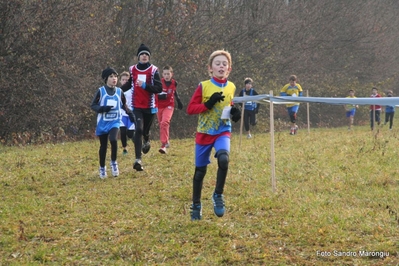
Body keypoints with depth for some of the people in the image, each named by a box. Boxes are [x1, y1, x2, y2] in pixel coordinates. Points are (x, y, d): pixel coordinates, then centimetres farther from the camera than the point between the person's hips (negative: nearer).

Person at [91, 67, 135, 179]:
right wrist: (102, 108, -22)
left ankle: (114, 162, -4)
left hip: (115, 122, 1)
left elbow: (124, 105, 21)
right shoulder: (101, 91, -6)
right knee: (103, 146, 7)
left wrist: (130, 114, 15)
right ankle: (102, 168, 25)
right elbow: (93, 105, -5)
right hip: (102, 123, -1)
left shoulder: (119, 92, 4)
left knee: (113, 140, -24)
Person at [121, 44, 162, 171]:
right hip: (137, 107, 1)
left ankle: (146, 141, 50)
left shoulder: (153, 70, -4)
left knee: (145, 130, 11)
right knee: (138, 130, -15)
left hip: (150, 107, -1)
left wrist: (145, 85, -24)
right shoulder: (132, 70, 5)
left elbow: (159, 88, -12)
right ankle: (138, 160, -19)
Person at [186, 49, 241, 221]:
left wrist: (234, 112, 0)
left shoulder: (231, 87, 3)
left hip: (223, 131, 1)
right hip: (204, 132, -1)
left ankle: (218, 195, -7)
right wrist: (207, 104, -21)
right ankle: (196, 206, 24)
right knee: (200, 170, 7)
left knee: (223, 159, -27)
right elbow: (190, 109, -8)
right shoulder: (203, 86, -7)